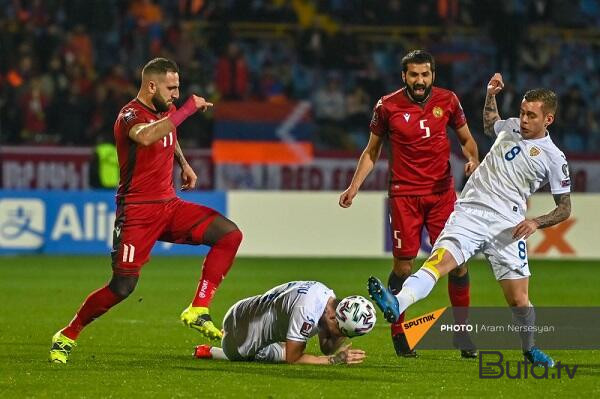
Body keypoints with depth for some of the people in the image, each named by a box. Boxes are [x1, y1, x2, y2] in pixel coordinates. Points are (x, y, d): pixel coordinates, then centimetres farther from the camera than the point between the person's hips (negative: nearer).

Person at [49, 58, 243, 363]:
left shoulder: (167, 110, 9)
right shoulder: (130, 116, -16)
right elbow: (145, 137, -42)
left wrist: (184, 164, 23)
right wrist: (187, 109, -37)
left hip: (170, 205, 8)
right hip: (137, 211, -7)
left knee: (230, 235, -7)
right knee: (123, 287, -13)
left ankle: (197, 312, -5)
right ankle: (67, 336, 7)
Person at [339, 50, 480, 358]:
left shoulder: (448, 101, 2)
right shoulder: (387, 106, -2)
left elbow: (466, 139, 14)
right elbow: (372, 151, 10)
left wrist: (473, 160, -8)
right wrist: (354, 187, 3)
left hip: (442, 191, 2)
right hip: (404, 194, -2)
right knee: (404, 265, -4)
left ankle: (463, 330, 8)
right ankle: (398, 332, 10)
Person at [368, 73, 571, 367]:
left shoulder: (553, 158, 4)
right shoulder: (510, 127, 16)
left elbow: (564, 208, 9)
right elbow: (489, 126, 43)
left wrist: (536, 222, -7)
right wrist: (491, 96, 29)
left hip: (506, 226, -2)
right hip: (469, 213, 2)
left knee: (518, 299, -1)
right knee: (439, 259, -26)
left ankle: (529, 349, 27)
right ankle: (397, 304, -51)